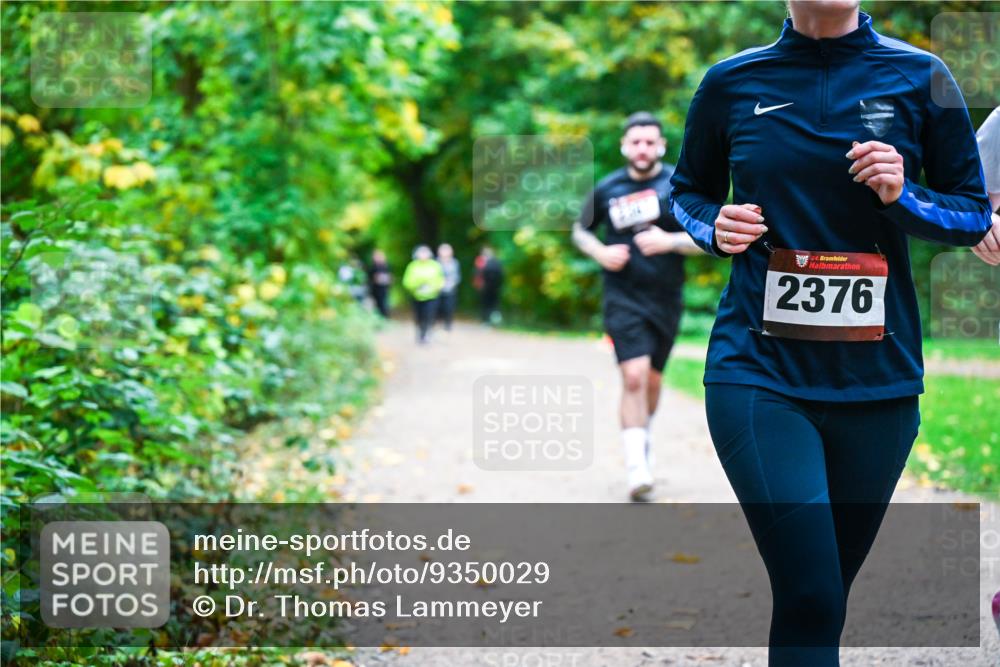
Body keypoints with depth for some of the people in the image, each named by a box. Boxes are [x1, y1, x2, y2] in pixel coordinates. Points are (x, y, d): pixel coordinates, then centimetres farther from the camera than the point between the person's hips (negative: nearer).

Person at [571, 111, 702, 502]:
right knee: (633, 376, -17)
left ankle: (643, 436, 45)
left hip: (666, 298, 2)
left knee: (652, 379, 15)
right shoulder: (606, 189, 1)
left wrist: (670, 241, -19)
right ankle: (636, 467, -17)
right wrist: (600, 252, -5)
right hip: (623, 296, -2)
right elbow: (580, 231, 16)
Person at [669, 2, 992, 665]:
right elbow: (689, 191, 18)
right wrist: (715, 227, -4)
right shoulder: (733, 82, 3)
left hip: (877, 380, 2)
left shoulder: (919, 78, 2)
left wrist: (902, 198, -12)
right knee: (811, 598, -14)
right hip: (758, 369, -2)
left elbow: (975, 213, 8)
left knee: (827, 593, 12)